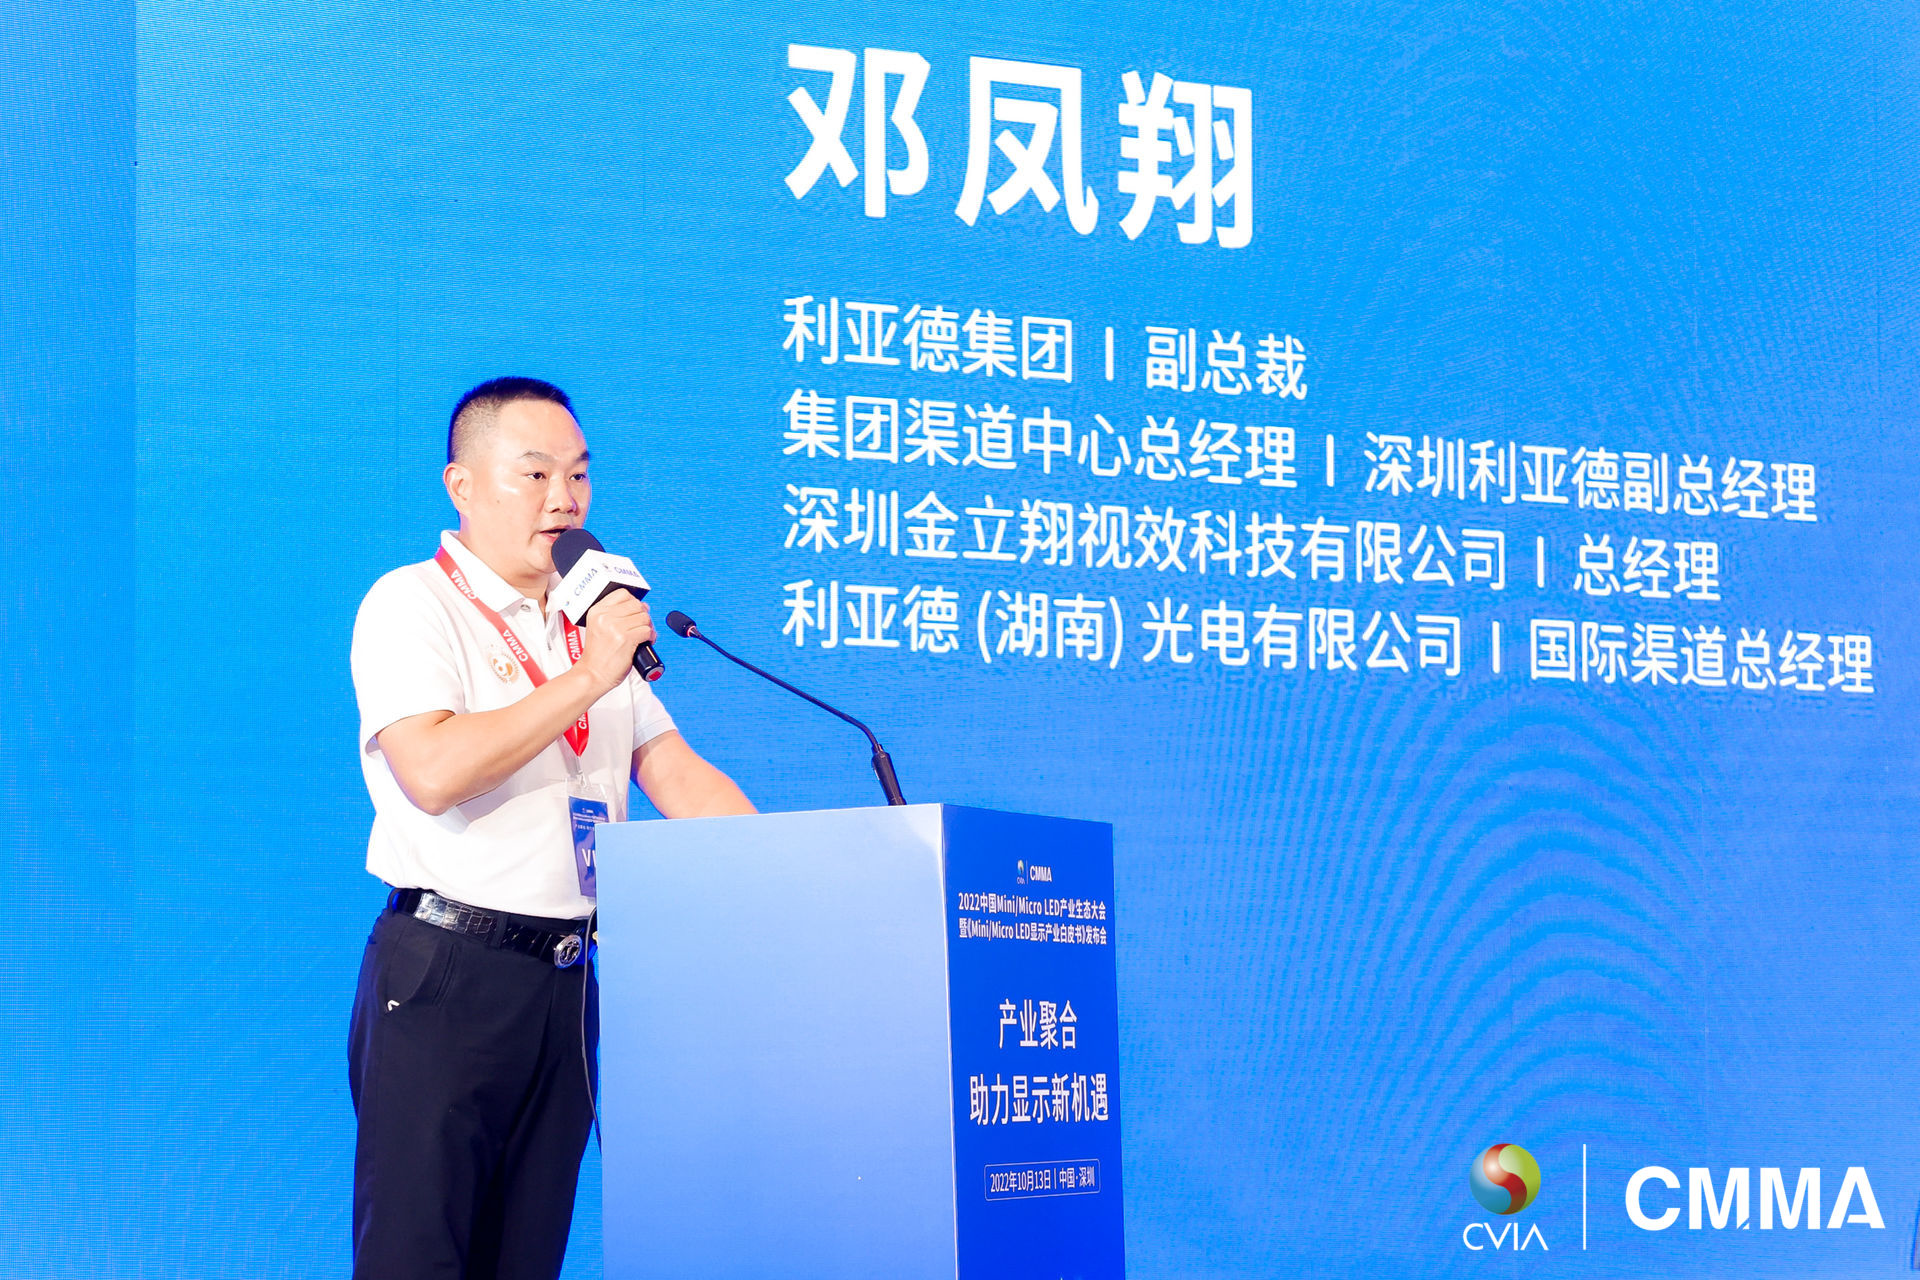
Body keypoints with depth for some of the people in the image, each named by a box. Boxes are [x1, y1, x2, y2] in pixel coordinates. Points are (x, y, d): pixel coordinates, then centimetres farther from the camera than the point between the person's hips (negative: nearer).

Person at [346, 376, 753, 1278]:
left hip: (564, 982, 7)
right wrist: (587, 678, -18)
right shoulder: (412, 606, -4)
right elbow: (433, 772, -20)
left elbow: (677, 777, 13)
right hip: (445, 973, -6)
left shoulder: (591, 622, 18)